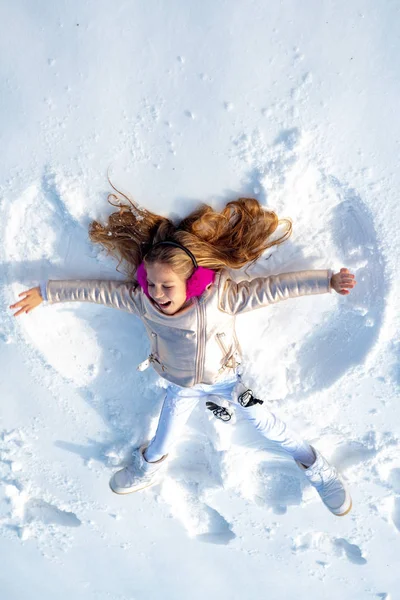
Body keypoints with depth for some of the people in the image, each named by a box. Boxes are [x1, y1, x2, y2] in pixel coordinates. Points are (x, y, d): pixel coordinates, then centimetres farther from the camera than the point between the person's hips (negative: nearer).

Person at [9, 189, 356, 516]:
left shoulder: (219, 297, -34)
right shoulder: (141, 301, -25)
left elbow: (271, 288, -34)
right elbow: (96, 290, -15)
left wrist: (328, 281, -37)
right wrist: (45, 293, -7)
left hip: (227, 379, -2)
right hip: (181, 388, 3)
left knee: (270, 428, 11)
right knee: (161, 445, 19)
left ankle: (316, 467, 39)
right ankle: (148, 468, 57)